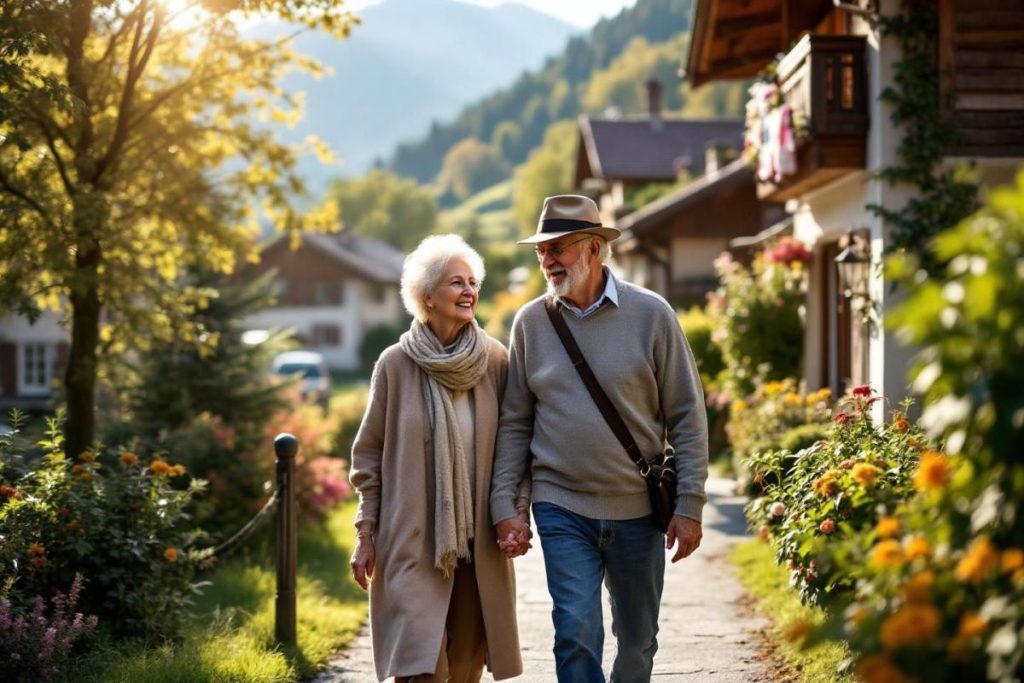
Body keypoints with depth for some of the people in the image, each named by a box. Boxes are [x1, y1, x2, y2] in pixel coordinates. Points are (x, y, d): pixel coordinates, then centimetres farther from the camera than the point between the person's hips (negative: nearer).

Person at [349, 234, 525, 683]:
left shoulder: (495, 360, 2)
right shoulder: (396, 364, -3)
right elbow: (368, 455, 3)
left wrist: (516, 515, 1)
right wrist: (365, 535, 0)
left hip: (478, 542, 3)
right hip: (412, 542, -2)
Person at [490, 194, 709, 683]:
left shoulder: (651, 314, -4)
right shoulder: (530, 322, 1)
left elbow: (687, 416, -2)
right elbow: (514, 423, 5)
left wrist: (690, 505, -6)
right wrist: (504, 504, -1)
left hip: (638, 509, 0)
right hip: (562, 509, 0)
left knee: (638, 640, 11)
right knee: (576, 631, -8)